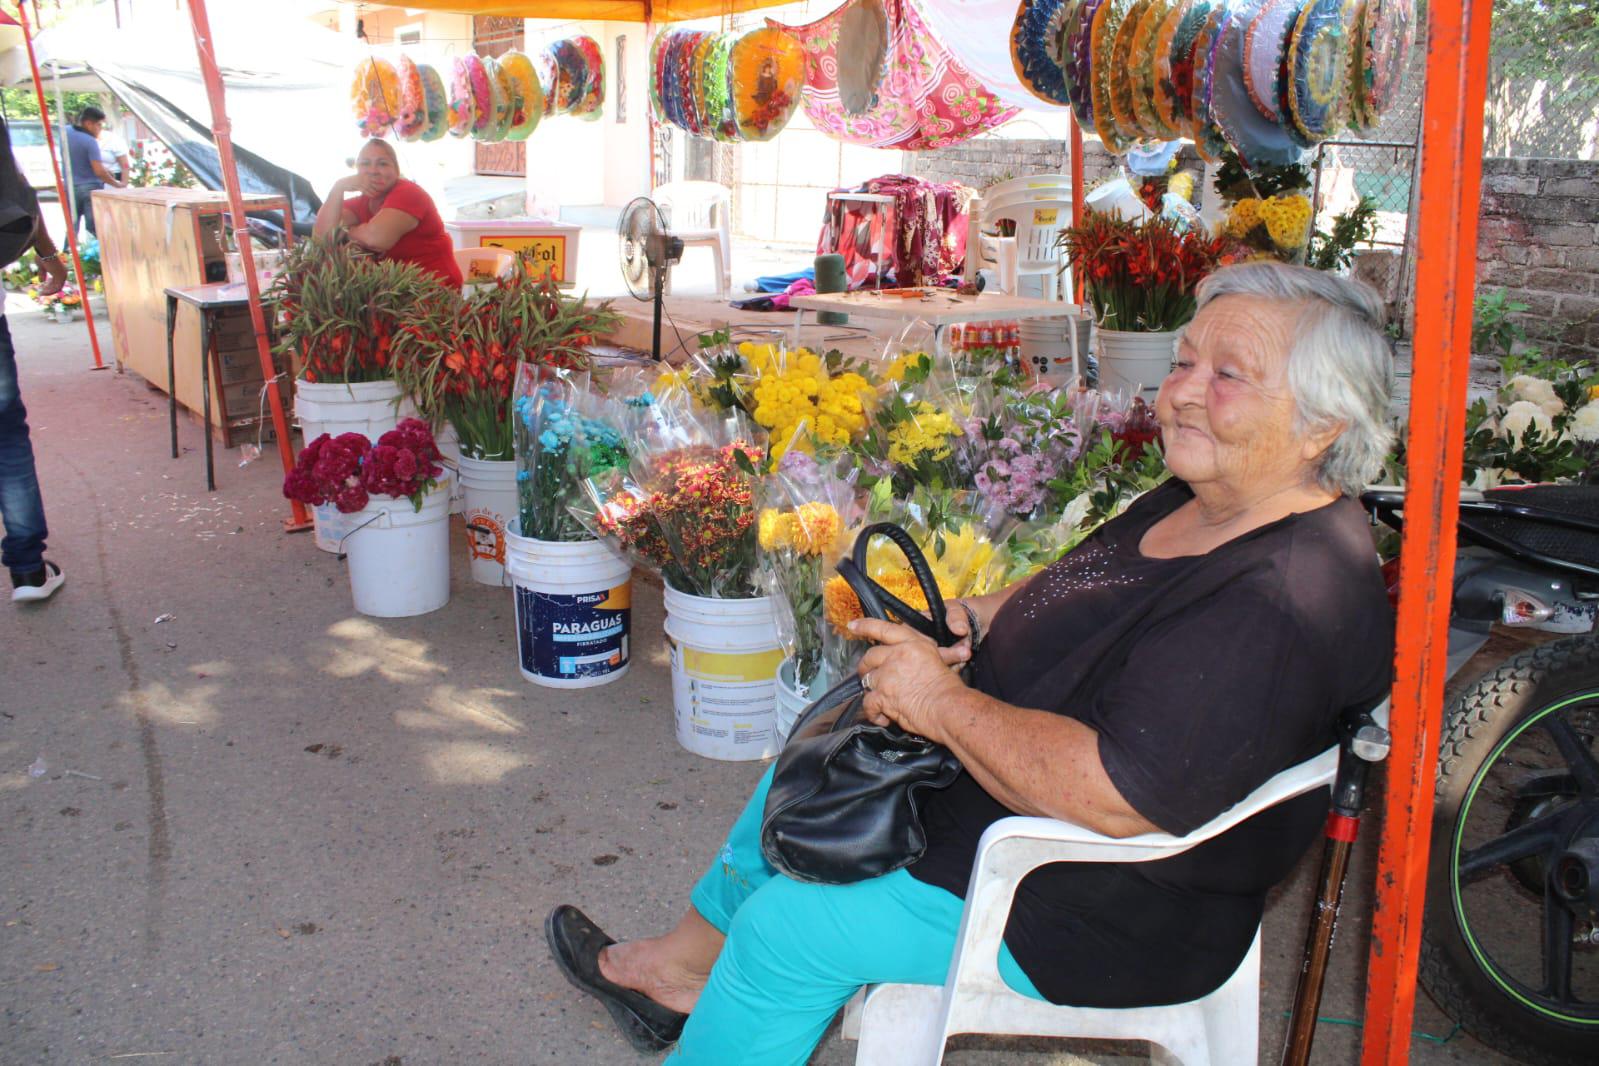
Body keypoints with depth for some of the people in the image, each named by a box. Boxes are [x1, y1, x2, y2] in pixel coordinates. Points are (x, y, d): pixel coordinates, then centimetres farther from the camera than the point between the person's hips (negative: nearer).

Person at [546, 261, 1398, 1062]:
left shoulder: (1287, 602, -32)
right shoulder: (1196, 502, 0)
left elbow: (1114, 795, -39)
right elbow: (1079, 596, 17)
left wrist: (941, 701, -27)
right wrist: (975, 619, -3)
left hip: (1098, 921, -10)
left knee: (784, 927, -5)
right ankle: (683, 968, 41)